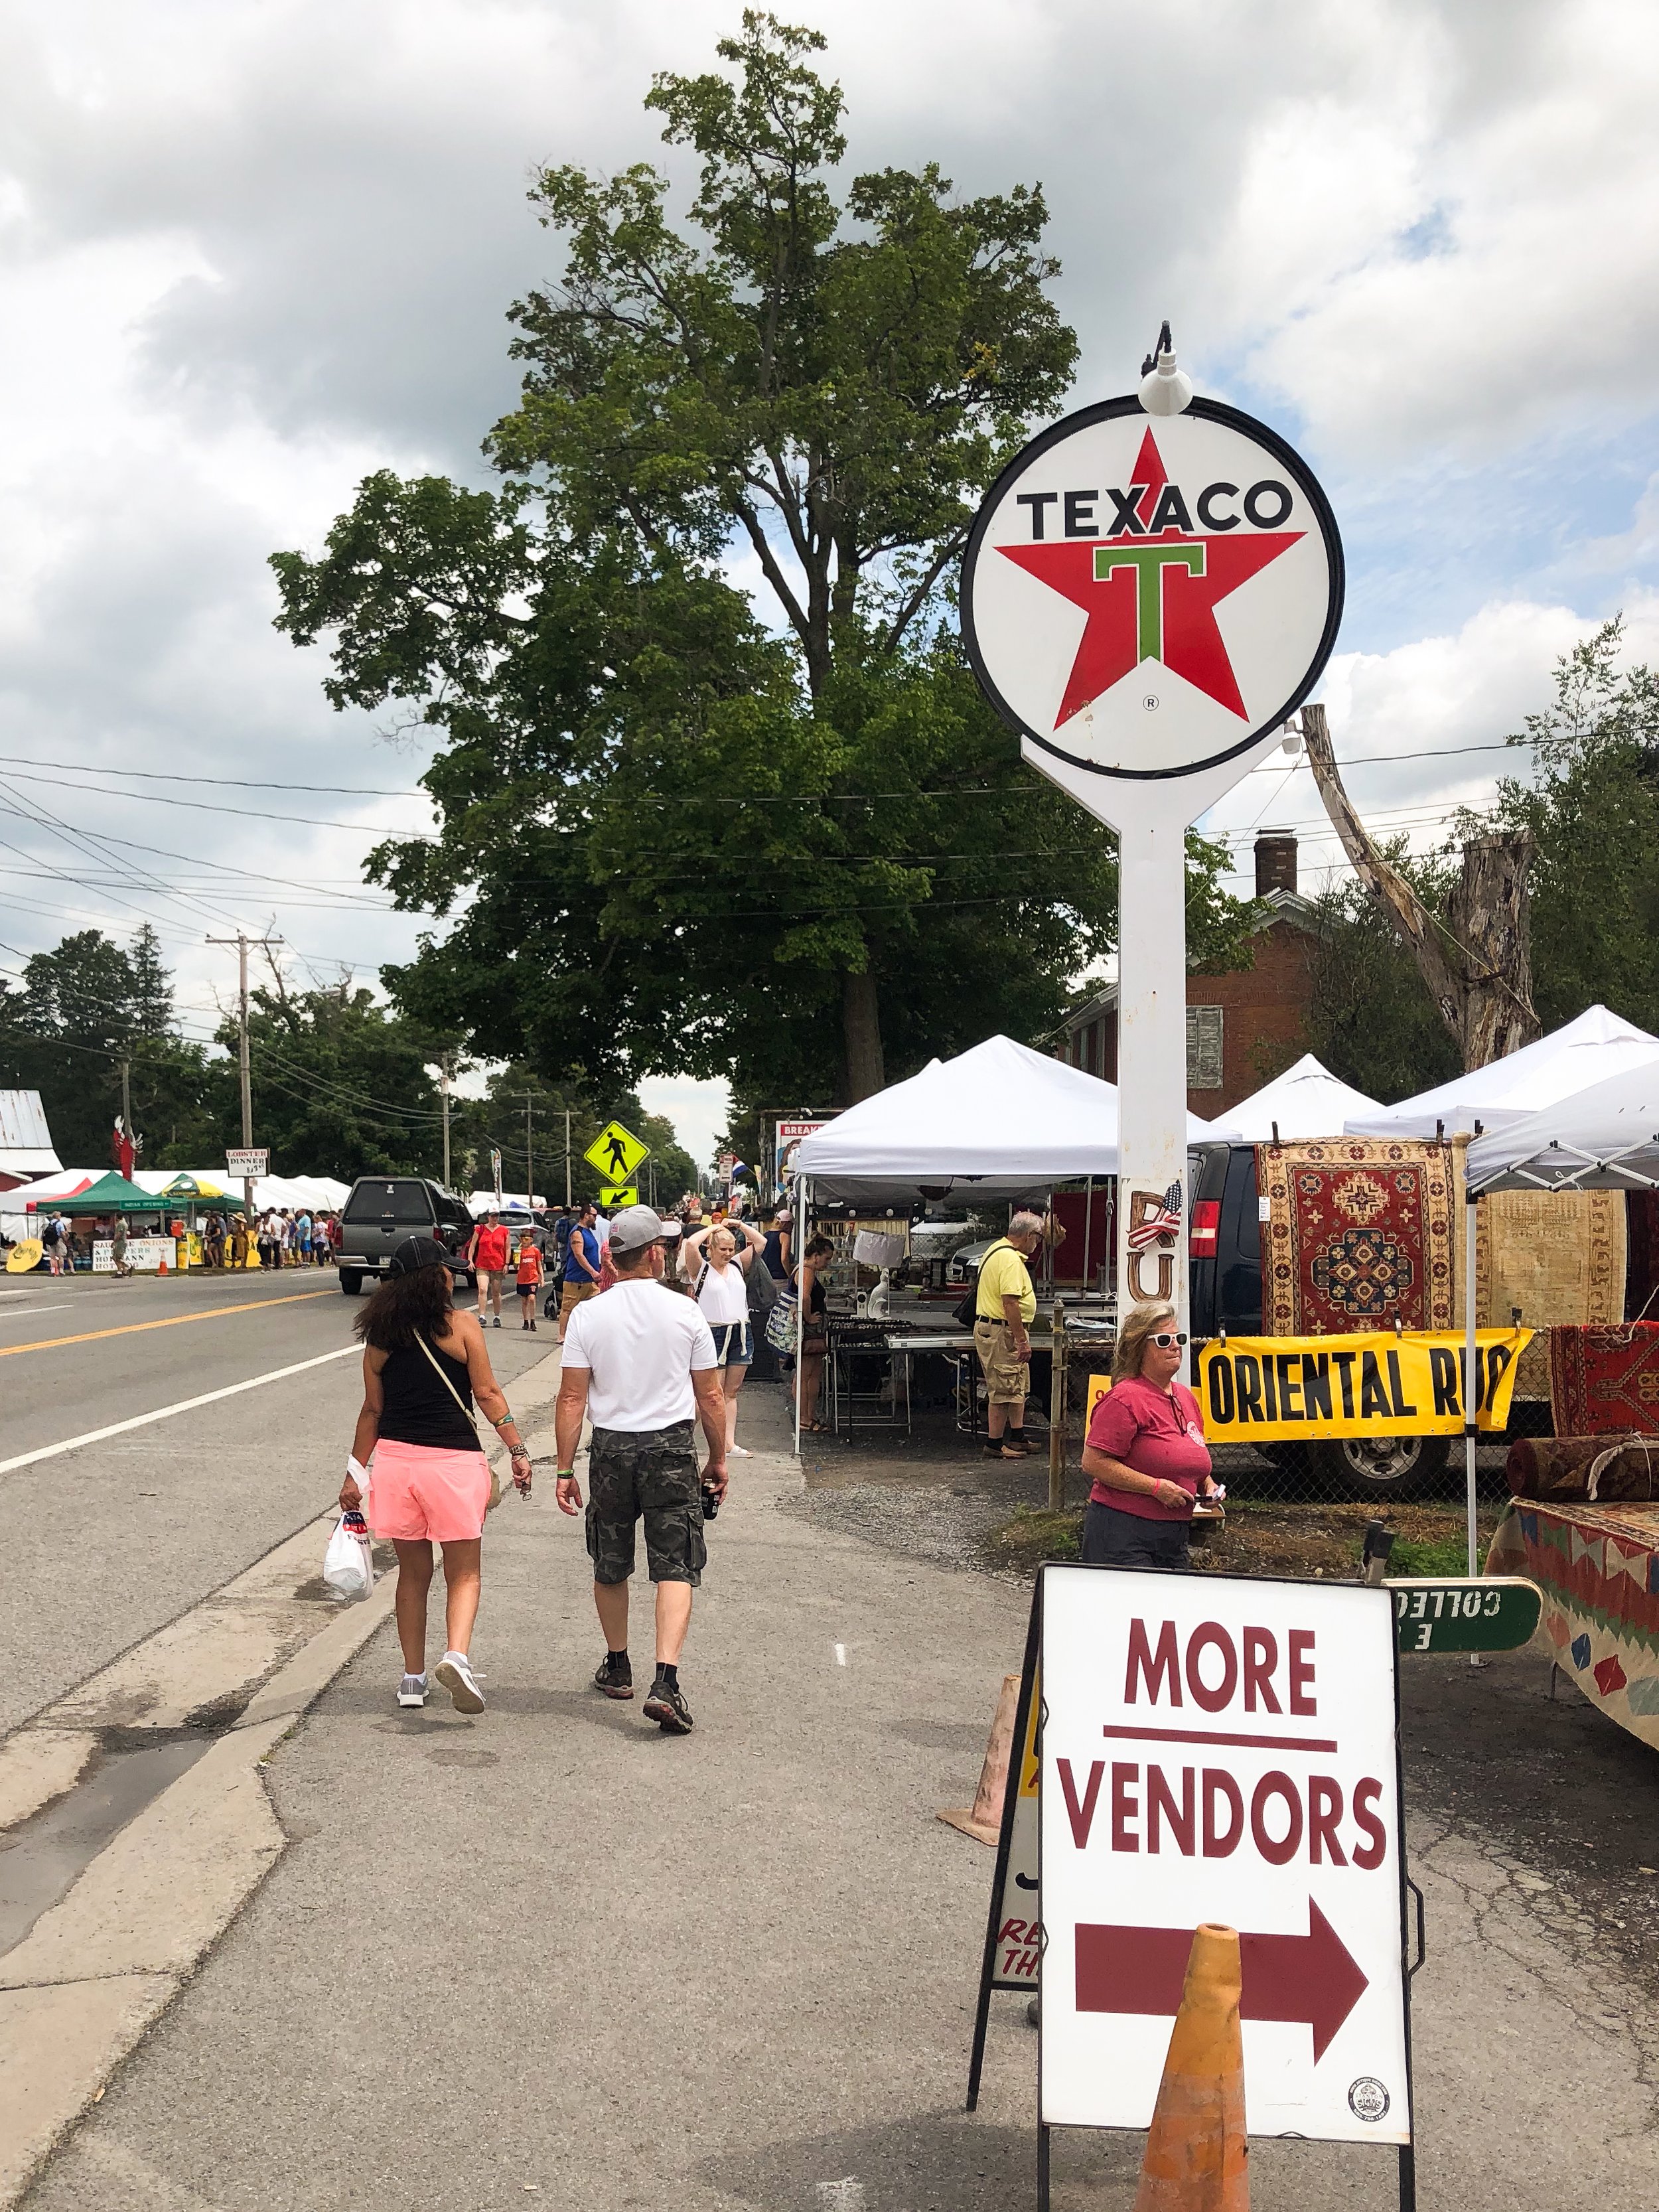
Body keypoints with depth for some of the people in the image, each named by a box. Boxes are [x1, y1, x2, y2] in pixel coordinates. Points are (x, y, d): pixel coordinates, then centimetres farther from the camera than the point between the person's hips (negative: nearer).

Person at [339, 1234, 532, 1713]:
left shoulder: (380, 1336, 5)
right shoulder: (462, 1326, -5)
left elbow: (372, 1410, 8)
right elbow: (487, 1394, -6)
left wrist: (354, 1474, 15)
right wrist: (518, 1451, -1)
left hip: (395, 1459, 4)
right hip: (453, 1459, -3)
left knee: (413, 1573, 16)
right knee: (463, 1573, 6)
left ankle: (413, 1678, 20)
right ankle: (457, 1654, -17)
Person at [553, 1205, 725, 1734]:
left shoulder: (587, 1316, -3)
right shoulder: (685, 1313, -3)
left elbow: (571, 1399, -5)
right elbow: (710, 1398, 1)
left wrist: (565, 1470, 1)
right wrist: (718, 1459, 13)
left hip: (610, 1448, 2)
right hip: (671, 1449, -1)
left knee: (610, 1567, 18)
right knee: (676, 1568, -1)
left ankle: (617, 1667, 32)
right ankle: (665, 1681, -14)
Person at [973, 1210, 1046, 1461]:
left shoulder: (999, 1250, 14)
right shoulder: (1010, 1259, -20)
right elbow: (1010, 1302, -27)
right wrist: (1022, 1340, -24)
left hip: (993, 1327, 11)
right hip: (1002, 1333, -11)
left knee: (1019, 1387, 18)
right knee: (1003, 1390, -4)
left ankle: (1017, 1437, 26)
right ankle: (995, 1443, 3)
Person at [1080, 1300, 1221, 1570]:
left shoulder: (1186, 1397, 14)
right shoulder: (1125, 1398, -13)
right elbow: (1093, 1462, -20)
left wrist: (1208, 1484, 8)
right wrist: (1157, 1487, -20)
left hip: (1174, 1536, 8)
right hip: (1122, 1533, -8)